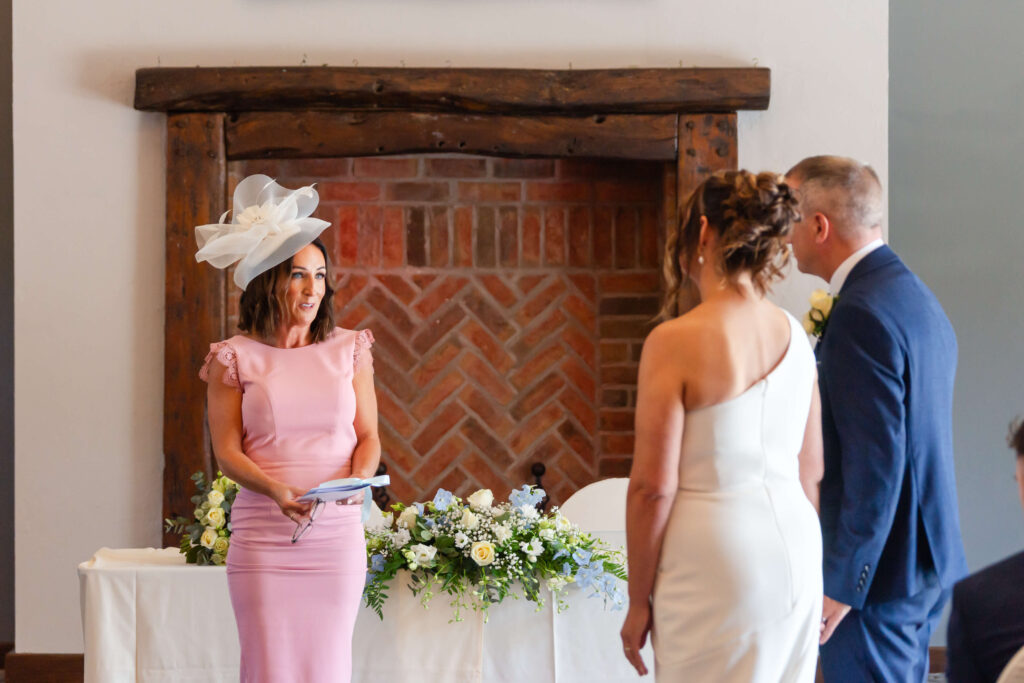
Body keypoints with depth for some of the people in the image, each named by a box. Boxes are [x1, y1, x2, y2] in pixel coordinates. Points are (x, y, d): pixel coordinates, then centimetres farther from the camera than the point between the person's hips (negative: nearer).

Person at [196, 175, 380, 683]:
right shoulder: (235, 358, 2)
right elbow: (226, 450, -2)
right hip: (262, 534, -2)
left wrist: (357, 480, -13)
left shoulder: (349, 350, 9)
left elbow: (369, 436, 9)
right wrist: (276, 490, -20)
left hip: (337, 531, 2)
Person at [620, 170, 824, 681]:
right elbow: (812, 472, 11)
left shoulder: (675, 342, -14)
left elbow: (653, 486, -13)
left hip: (715, 562, -6)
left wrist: (639, 601, -4)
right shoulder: (794, 336, 4)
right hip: (793, 548, 6)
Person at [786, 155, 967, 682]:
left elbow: (875, 462, -22)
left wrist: (839, 585, -19)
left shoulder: (861, 314, -19)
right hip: (926, 565, 10)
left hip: (876, 578, -10)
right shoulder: (915, 296, 12)